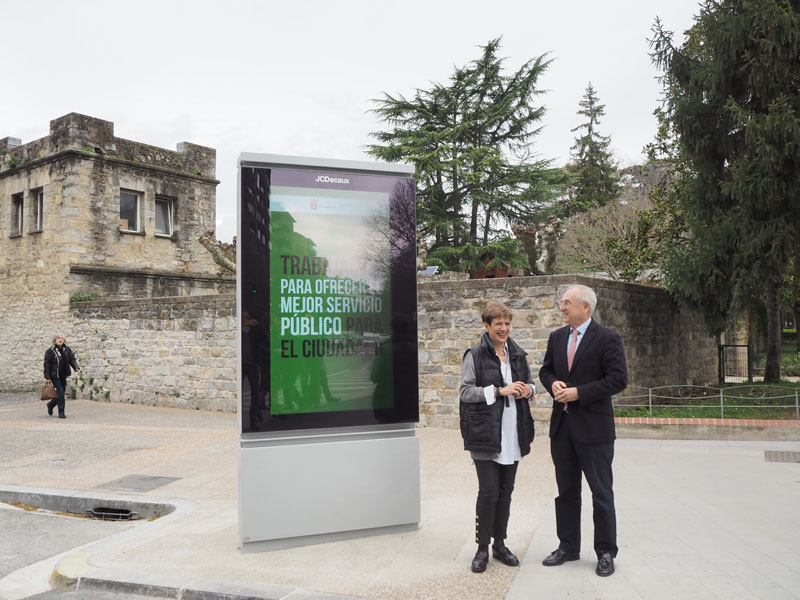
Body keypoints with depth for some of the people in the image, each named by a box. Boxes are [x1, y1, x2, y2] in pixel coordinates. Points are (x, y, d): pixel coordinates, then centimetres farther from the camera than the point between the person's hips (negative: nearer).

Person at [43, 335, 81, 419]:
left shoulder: (67, 349, 7)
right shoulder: (50, 351, -7)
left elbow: (72, 359, 7)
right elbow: (46, 364, -6)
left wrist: (76, 368, -11)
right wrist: (47, 377, -10)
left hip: (63, 375, 6)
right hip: (54, 375, -6)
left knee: (62, 392, 11)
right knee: (60, 391, -12)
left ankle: (50, 405, 39)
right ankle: (61, 413, -4)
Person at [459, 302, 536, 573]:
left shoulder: (518, 354, 12)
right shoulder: (475, 355, -5)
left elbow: (530, 383, 22)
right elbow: (465, 391, -10)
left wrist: (528, 390, -2)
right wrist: (499, 391, -18)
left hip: (513, 434, 5)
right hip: (485, 434, -5)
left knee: (506, 490, 12)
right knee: (488, 491, -6)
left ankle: (500, 544, 25)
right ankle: (482, 547, 11)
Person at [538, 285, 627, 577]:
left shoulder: (607, 339, -9)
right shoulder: (556, 337, 9)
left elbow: (618, 379, -14)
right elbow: (545, 370, 17)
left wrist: (579, 392, -19)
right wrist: (553, 384, -6)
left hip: (593, 427, -6)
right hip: (562, 425, 6)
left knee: (601, 493, 5)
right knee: (566, 491, 15)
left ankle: (606, 552, 19)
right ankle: (568, 546, 28)